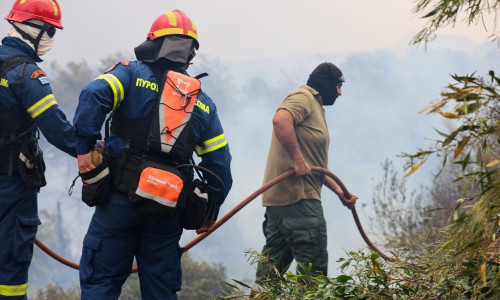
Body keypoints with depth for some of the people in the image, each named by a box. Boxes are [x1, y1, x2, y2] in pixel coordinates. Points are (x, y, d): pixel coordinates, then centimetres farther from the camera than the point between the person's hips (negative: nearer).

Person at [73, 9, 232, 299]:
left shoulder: (132, 73, 3)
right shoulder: (203, 103, 15)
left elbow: (94, 96, -17)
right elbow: (220, 163, 15)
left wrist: (84, 148, -15)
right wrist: (212, 210, 26)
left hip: (121, 198, -3)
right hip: (169, 210, 3)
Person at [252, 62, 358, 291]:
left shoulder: (315, 105, 27)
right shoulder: (303, 97, -5)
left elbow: (315, 163, 30)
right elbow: (280, 119, -27)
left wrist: (338, 190, 28)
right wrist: (297, 158, -26)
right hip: (297, 195, -11)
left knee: (276, 254, 11)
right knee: (313, 260, -10)